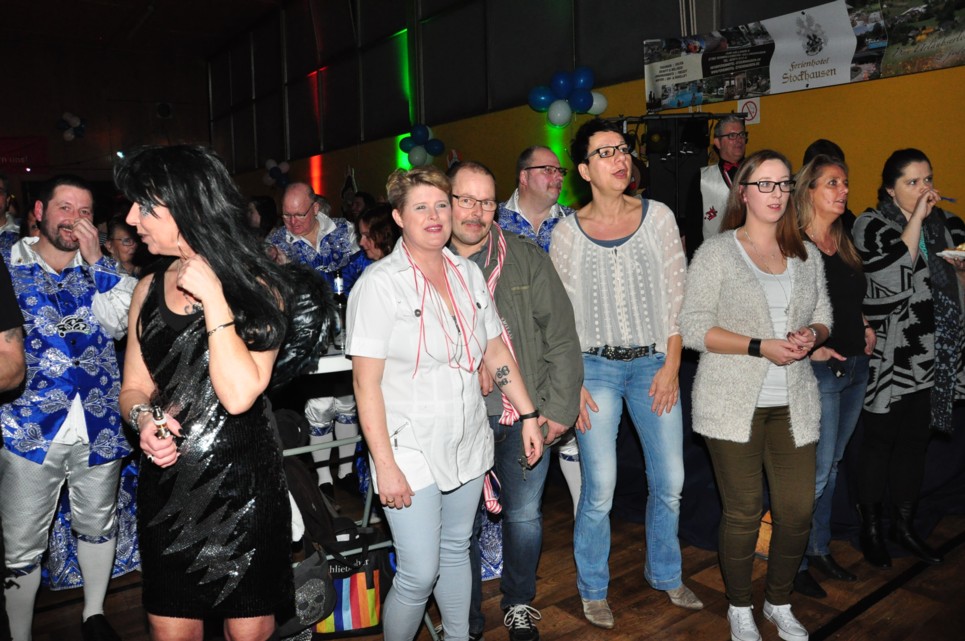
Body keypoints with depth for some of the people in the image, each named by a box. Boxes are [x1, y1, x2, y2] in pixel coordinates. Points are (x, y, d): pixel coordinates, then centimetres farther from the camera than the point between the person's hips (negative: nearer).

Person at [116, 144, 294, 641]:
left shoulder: (256, 288, -8)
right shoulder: (150, 288, 5)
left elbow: (239, 394, -21)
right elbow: (134, 387, 12)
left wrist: (213, 298, -19)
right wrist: (144, 419, -10)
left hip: (244, 483, -4)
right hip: (166, 484, 4)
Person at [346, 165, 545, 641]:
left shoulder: (469, 273, 5)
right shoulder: (380, 283, -12)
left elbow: (496, 352, 12)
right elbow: (366, 382, -14)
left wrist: (528, 415, 8)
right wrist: (385, 465, -17)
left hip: (468, 446, 5)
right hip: (411, 452, -5)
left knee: (456, 551, 19)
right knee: (420, 574, -1)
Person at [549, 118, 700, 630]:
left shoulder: (658, 217, 2)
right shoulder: (568, 232, -1)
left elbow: (676, 296, 2)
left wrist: (671, 366, -4)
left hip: (653, 363, 2)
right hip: (595, 367, -2)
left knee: (670, 481, 9)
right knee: (600, 489, -1)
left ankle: (665, 573, 34)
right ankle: (593, 590, 23)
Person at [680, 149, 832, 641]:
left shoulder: (806, 255, 12)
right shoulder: (716, 252, -3)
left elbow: (823, 319, 19)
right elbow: (693, 328, -9)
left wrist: (811, 335, -6)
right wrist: (760, 347, -17)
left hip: (793, 402, 4)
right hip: (734, 403, -4)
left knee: (798, 510, 5)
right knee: (743, 512, 3)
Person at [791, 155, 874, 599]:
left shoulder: (844, 243, 11)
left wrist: (865, 327, 9)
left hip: (855, 366, 8)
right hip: (820, 371, -8)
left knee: (831, 465, 17)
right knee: (815, 470, -2)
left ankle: (819, 549, 31)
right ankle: (793, 562, 14)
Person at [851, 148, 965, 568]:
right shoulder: (871, 224, -7)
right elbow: (894, 276, -22)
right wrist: (916, 218, -19)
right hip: (889, 356, -5)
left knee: (916, 440, 14)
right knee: (880, 440, 4)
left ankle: (904, 525, 29)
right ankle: (871, 529, 20)